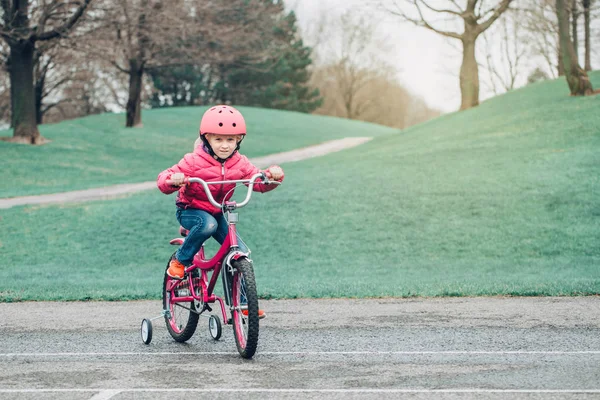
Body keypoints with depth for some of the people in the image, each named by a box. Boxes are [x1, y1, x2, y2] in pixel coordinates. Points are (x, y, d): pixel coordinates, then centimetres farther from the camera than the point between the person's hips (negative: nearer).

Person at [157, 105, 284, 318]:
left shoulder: (239, 163, -5)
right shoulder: (194, 161, -19)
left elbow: (259, 182, -6)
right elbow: (163, 179, -20)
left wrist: (272, 174, -29)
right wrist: (173, 180, -44)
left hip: (217, 213, 5)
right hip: (190, 210, -5)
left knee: (241, 253, -10)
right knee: (207, 225, -40)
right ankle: (180, 260, -16)